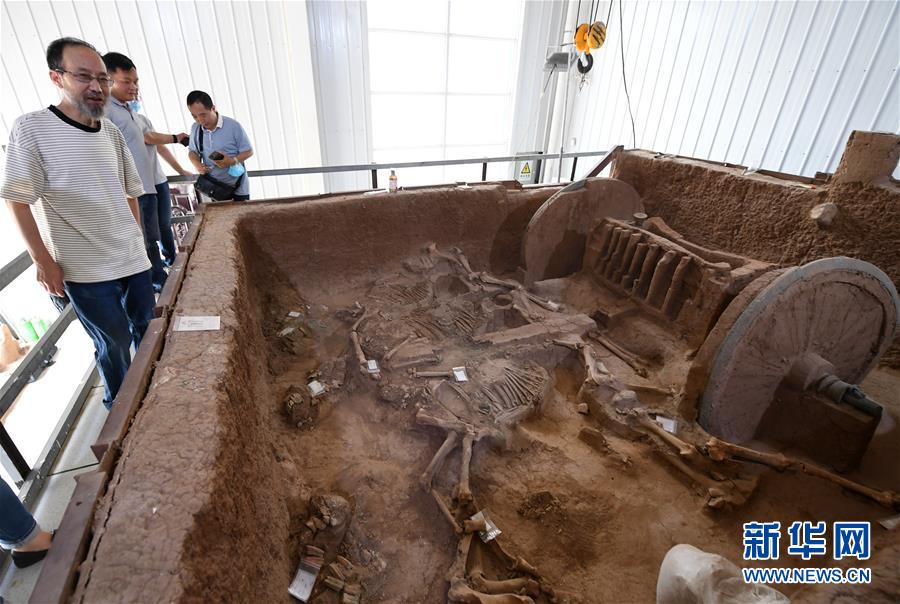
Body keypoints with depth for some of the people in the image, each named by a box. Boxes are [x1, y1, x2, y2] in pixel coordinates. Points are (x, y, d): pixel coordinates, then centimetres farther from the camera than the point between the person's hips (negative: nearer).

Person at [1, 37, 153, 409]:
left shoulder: (112, 132, 5)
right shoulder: (31, 129, -9)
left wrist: (138, 237, 14)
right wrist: (43, 260, -10)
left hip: (134, 260, 5)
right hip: (85, 271, -5)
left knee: (147, 331, 17)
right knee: (115, 346, 6)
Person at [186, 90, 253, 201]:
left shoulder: (233, 126, -12)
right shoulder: (195, 128, 3)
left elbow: (249, 151, -7)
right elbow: (193, 151, 15)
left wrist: (232, 161, -24)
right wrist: (197, 164, -7)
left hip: (237, 188, -4)